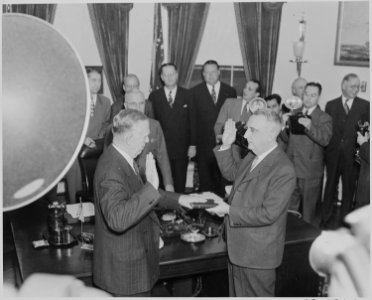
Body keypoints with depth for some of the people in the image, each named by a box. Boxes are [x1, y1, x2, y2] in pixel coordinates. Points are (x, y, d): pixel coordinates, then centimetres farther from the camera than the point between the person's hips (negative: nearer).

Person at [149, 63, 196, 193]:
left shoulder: (186, 95, 6)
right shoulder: (154, 96, 4)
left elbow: (192, 121, 4)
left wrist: (192, 145, -1)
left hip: (182, 148, 1)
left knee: (180, 183, 6)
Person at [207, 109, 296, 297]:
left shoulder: (283, 170, -26)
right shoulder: (252, 156, 2)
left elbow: (268, 214, -28)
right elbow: (231, 172, 17)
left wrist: (229, 210, -22)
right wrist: (226, 145, 2)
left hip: (258, 254, -8)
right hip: (237, 247, 8)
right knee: (237, 293, 25)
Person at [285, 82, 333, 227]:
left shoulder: (324, 118, -5)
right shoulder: (294, 114, 10)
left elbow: (325, 140, -23)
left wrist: (310, 127, -35)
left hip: (310, 172, -4)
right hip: (291, 169, 4)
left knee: (309, 212, 8)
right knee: (289, 208, 14)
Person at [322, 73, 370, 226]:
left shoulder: (365, 105, 1)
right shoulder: (331, 105, 4)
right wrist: (325, 152, -3)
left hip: (353, 155, -1)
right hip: (333, 154, 1)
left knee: (349, 187, 9)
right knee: (330, 186, 11)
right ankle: (325, 218, 25)